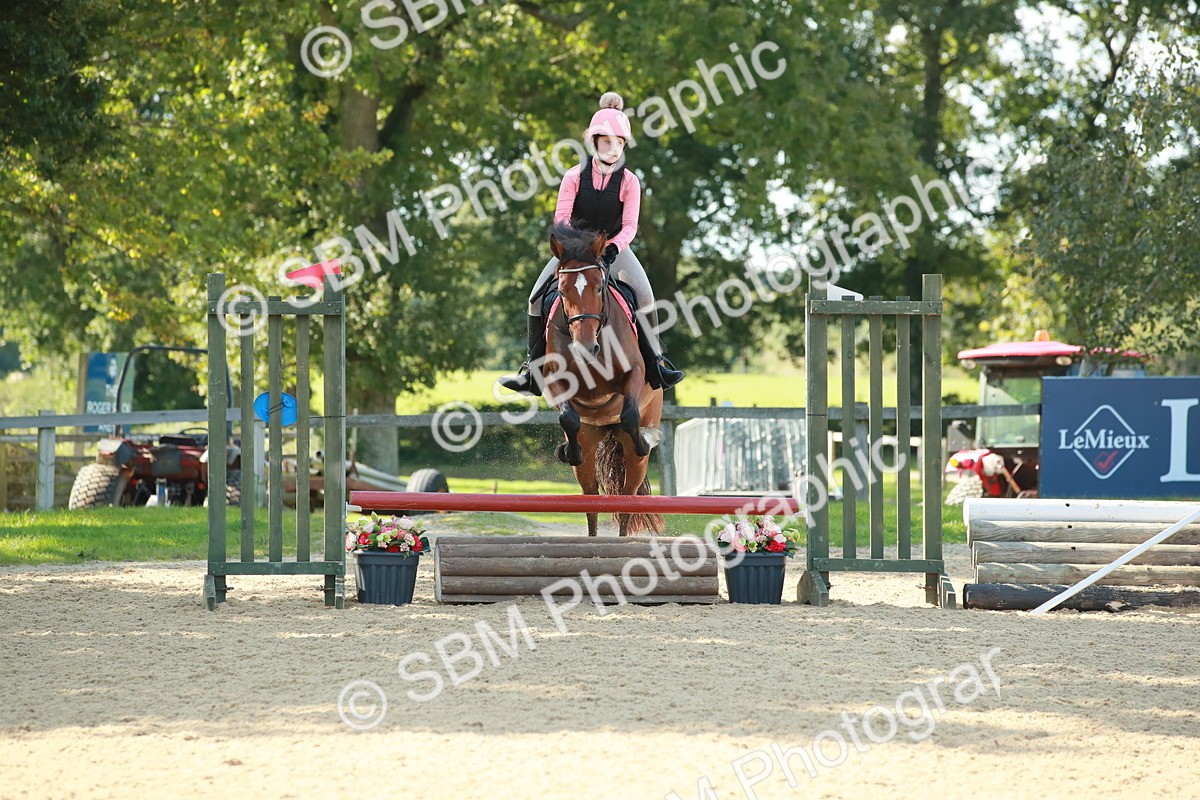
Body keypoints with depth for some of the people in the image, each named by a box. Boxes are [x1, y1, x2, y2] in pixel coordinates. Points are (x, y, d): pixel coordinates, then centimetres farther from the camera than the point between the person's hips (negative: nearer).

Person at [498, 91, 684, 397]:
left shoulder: (629, 182, -8)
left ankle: (656, 362, -7)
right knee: (538, 298, -11)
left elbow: (629, 225, -13)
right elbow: (561, 217, -11)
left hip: (613, 248, -1)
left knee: (644, 294, -22)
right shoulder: (575, 176, -8)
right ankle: (532, 372, -3)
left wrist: (613, 247, -31)